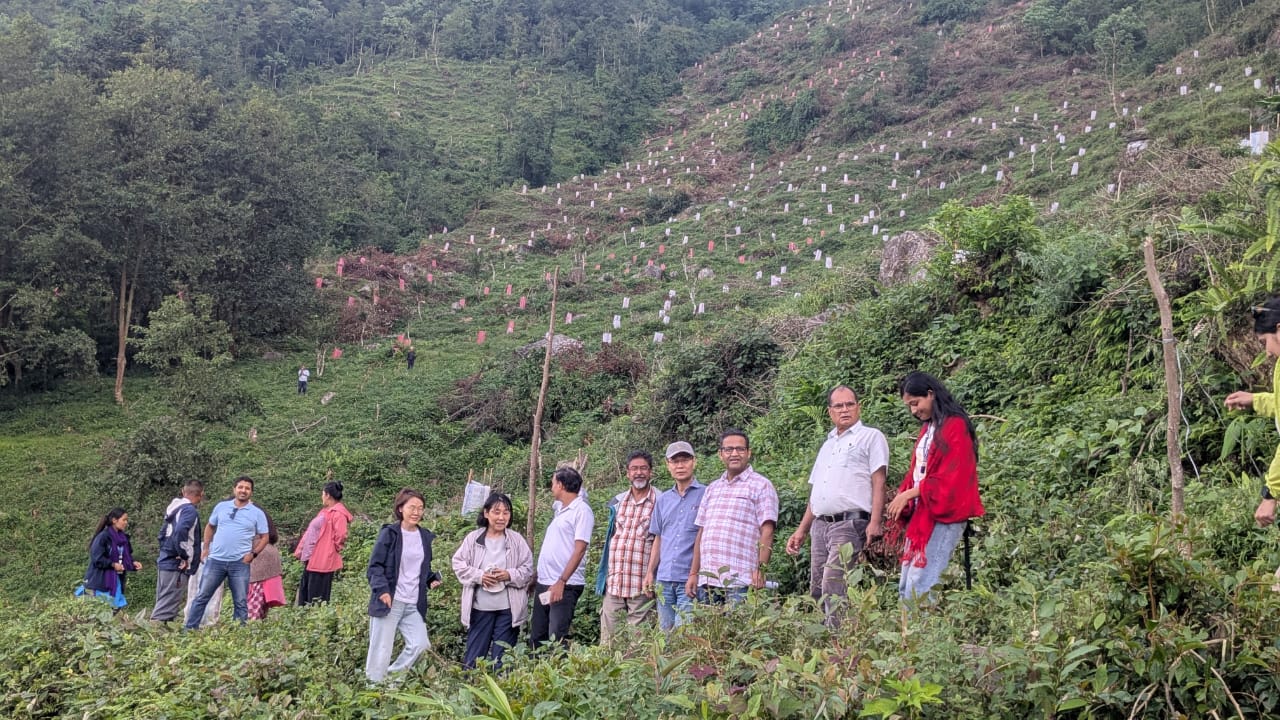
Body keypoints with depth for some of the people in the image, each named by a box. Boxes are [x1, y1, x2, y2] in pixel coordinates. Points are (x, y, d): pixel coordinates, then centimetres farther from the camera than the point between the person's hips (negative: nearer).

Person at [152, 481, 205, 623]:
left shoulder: (174, 508, 16)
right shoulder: (190, 510, -12)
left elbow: (163, 533, 23)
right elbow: (180, 531, -28)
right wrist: (184, 556, -19)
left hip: (164, 563, 9)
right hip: (176, 567, -9)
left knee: (162, 604, 13)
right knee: (167, 608, -10)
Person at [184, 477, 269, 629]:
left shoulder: (257, 513, 0)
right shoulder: (221, 506, 5)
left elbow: (264, 537, 5)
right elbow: (210, 527, 18)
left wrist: (253, 553, -8)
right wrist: (205, 548, 9)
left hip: (240, 563, -1)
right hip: (216, 560, 1)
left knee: (241, 602, 5)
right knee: (202, 597, 5)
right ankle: (189, 629, 13)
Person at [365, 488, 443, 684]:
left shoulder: (426, 537, 12)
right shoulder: (389, 534, -4)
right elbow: (375, 565, -7)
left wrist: (433, 579, 4)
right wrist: (382, 590, -21)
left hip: (413, 605, 5)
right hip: (388, 601, -5)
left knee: (421, 644, -4)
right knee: (381, 650, -3)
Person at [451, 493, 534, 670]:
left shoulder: (517, 540, 1)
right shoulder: (473, 538, 1)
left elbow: (528, 569, 2)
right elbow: (459, 564, 1)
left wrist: (510, 575, -16)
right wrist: (479, 576, -14)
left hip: (508, 608, 0)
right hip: (480, 607, 0)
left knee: (503, 656, 7)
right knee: (474, 654, 7)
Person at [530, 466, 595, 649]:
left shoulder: (582, 511, -8)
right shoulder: (558, 509, 17)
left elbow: (579, 550, -16)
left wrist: (561, 582, -23)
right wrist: (536, 576, 16)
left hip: (565, 586, -9)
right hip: (543, 583, 9)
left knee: (556, 640, -11)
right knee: (536, 638, 11)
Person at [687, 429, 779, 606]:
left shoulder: (761, 485, 2)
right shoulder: (712, 488, 21)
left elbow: (767, 532, -6)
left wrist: (760, 569, -16)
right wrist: (693, 573, 14)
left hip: (740, 580, -6)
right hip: (707, 578, 6)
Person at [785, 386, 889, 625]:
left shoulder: (871, 437, 5)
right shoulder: (828, 444, 25)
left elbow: (879, 482, -6)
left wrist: (875, 522, -17)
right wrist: (802, 530, 21)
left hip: (850, 523, -7)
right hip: (820, 524, 7)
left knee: (833, 587, -18)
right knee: (817, 590, 4)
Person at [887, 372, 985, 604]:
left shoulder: (955, 427, -9)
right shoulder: (927, 429, 18)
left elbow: (950, 476, -16)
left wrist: (908, 494, -14)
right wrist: (902, 497, 1)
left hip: (943, 516, -9)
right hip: (921, 514, 9)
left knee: (919, 587, -15)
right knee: (906, 587, 6)